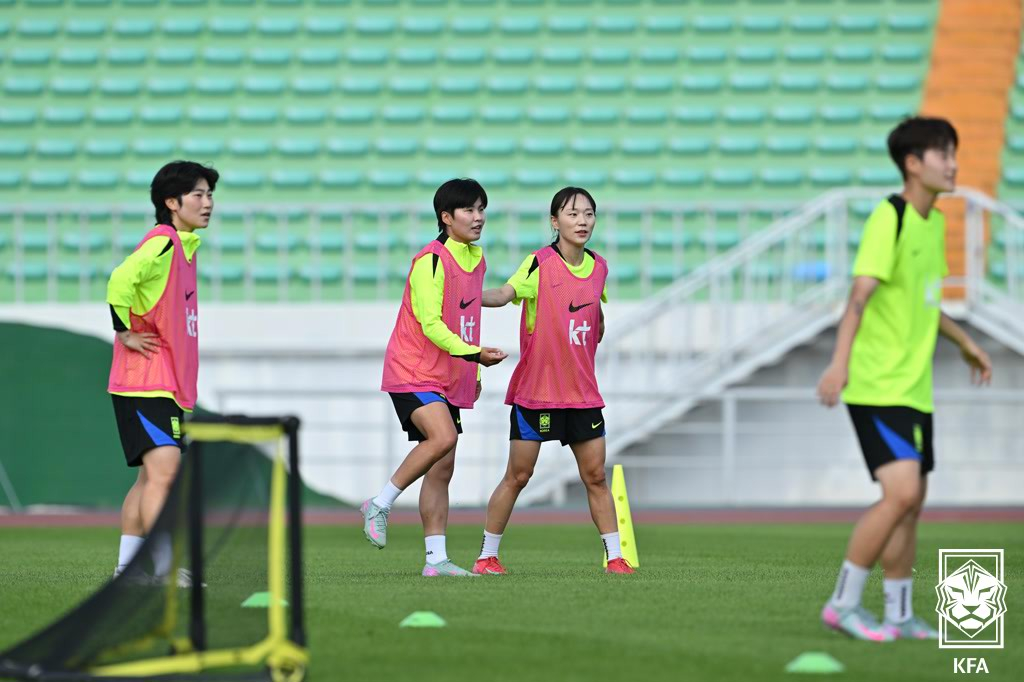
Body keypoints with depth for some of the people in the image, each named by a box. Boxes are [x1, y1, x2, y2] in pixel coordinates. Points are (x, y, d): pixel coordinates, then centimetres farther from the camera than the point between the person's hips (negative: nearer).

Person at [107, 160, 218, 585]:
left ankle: (128, 567, 17)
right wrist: (126, 334, -21)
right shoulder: (162, 242, -15)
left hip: (168, 385, 10)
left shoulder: (184, 245, 16)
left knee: (152, 475, 12)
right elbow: (121, 279, -32)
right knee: (164, 468, -16)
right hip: (146, 381, -10)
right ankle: (163, 568, -20)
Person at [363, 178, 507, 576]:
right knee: (443, 437, -29)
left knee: (443, 468, 5)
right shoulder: (432, 260, -15)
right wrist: (474, 353, -31)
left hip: (448, 379, 9)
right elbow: (430, 324, -21)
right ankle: (380, 505, -13)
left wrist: (472, 371, 24)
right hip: (413, 371, -9)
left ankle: (436, 558, 7)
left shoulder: (477, 258, 12)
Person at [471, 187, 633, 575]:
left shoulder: (598, 267, 6)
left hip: (582, 393, 5)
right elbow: (506, 294, -29)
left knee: (595, 477, 6)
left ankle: (615, 556, 11)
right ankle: (487, 555, 10)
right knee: (518, 476, 0)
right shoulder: (540, 263, -12)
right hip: (536, 390, -5)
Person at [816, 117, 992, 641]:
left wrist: (963, 342, 39)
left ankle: (899, 615, 19)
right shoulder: (889, 218, -14)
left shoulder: (934, 223, 13)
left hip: (914, 387, 9)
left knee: (912, 501, 11)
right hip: (878, 386, -9)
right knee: (902, 493, -18)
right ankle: (844, 603, -9)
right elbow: (861, 293, -24)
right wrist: (840, 362, -35)